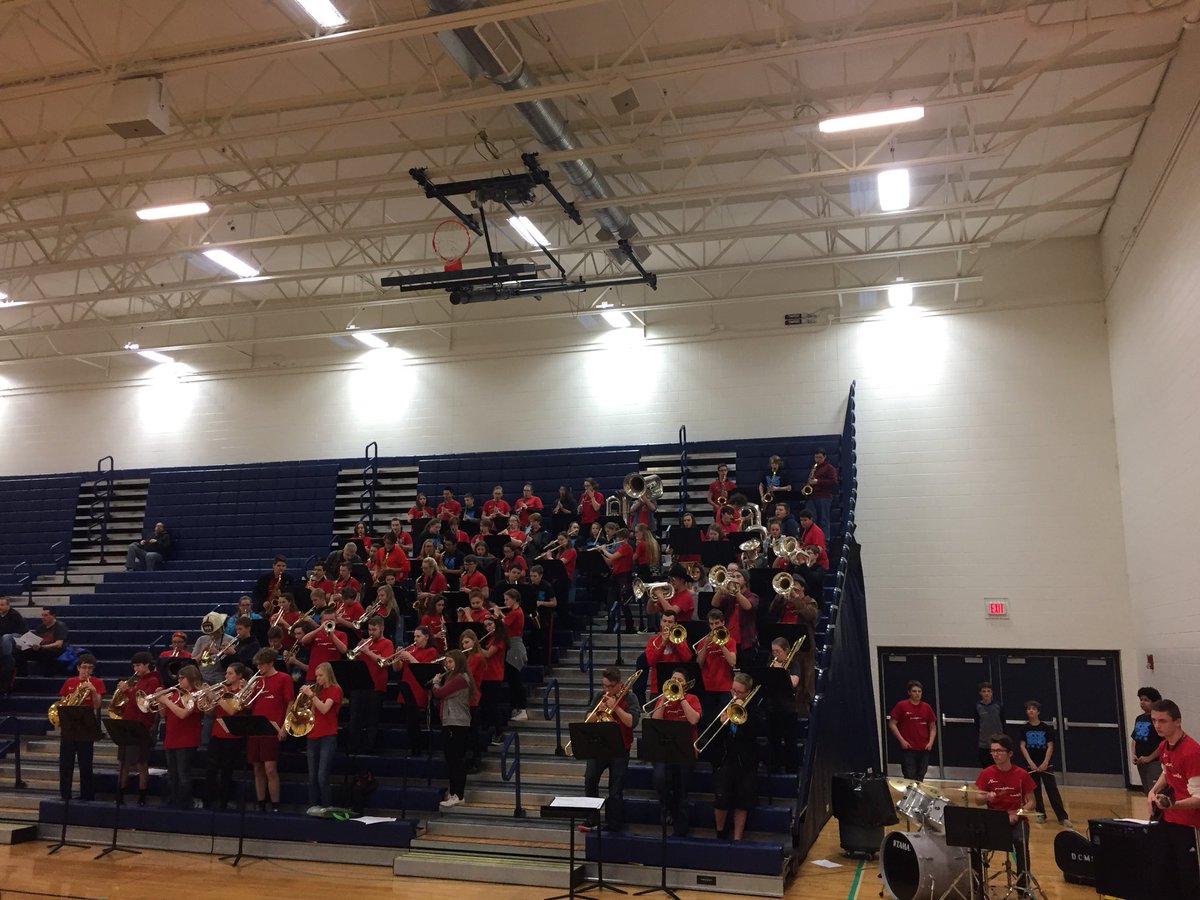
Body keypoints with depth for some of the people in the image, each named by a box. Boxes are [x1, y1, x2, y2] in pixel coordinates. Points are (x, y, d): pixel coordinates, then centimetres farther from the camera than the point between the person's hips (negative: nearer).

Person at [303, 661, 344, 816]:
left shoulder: (335, 689, -4)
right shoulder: (317, 690, 15)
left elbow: (324, 709, -18)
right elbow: (313, 713, 15)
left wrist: (311, 694, -18)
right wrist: (306, 696, 3)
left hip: (328, 737, -7)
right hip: (313, 736, 7)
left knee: (322, 776, -11)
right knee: (312, 776, 6)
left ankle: (327, 807, -4)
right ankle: (313, 806, 11)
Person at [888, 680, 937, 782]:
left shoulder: (927, 707, 8)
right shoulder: (901, 706, -3)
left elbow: (933, 727, 15)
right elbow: (892, 724, -3)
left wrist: (931, 742, 1)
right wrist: (902, 740, -10)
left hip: (924, 749, 4)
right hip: (908, 748, -4)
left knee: (920, 779, 12)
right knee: (910, 778, -6)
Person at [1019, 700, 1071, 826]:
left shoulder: (1046, 727, -5)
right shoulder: (1025, 728, -1)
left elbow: (1050, 746, -5)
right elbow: (1022, 746, -2)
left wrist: (1045, 762, -13)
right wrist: (1030, 762, -11)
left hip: (1045, 763, -2)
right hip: (1031, 764, 2)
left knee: (1052, 790, -6)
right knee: (1035, 790, 7)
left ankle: (1063, 817, -5)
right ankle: (1041, 814, 19)